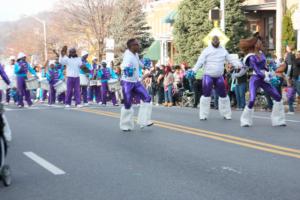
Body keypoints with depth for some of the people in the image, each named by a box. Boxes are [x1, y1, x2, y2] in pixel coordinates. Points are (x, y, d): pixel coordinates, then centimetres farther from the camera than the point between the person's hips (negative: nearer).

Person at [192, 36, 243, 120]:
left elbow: (231, 59, 7)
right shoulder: (207, 51, -5)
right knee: (206, 95, -7)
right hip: (208, 76, -4)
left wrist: (240, 64, -8)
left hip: (219, 77, 4)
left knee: (223, 95, 8)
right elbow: (200, 62, -12)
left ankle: (226, 114, 20)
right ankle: (203, 115, 1)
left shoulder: (223, 51, 6)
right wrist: (193, 71, -26)